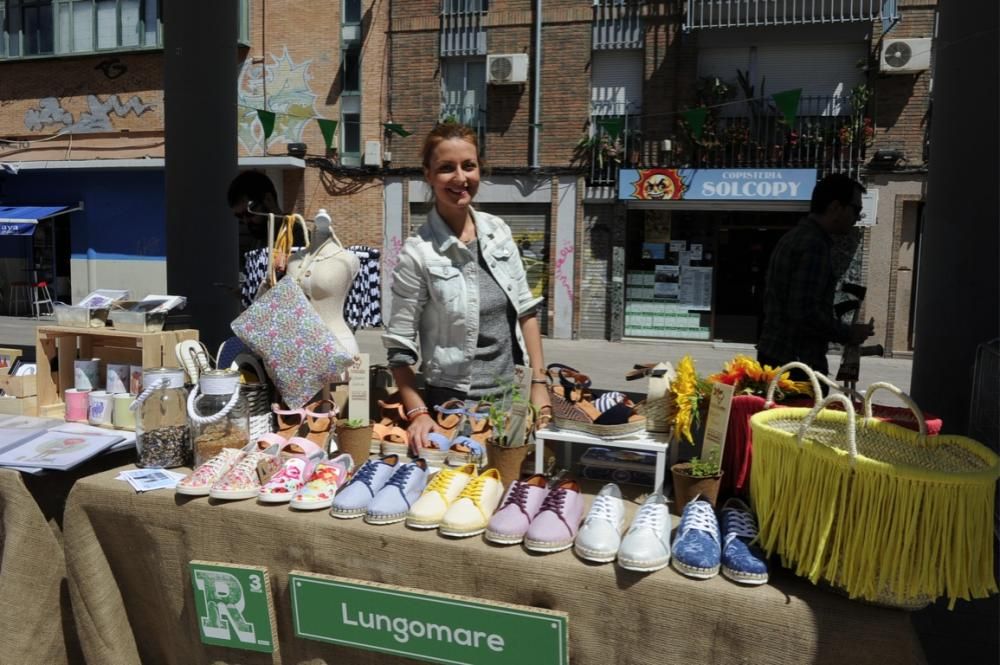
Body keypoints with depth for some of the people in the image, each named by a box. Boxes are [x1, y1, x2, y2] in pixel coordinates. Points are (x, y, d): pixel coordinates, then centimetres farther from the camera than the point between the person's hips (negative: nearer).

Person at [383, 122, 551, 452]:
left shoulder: (499, 231, 0)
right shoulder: (418, 252, -14)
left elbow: (525, 310, 6)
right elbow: (399, 347, -11)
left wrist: (539, 383, 3)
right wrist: (418, 413, -19)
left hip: (510, 397, 5)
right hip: (453, 403, -5)